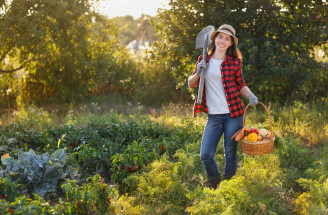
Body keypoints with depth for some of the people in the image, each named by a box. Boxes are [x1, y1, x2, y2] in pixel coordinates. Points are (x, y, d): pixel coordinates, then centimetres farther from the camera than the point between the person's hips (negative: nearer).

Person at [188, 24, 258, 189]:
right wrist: (198, 73, -5)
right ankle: (214, 185, 24)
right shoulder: (204, 60, 9)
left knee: (230, 153, 3)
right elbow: (191, 84, 15)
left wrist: (250, 95, -6)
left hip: (233, 114, -1)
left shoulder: (234, 62, 4)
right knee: (205, 155, -3)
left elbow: (241, 85, 14)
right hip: (213, 116, 2)